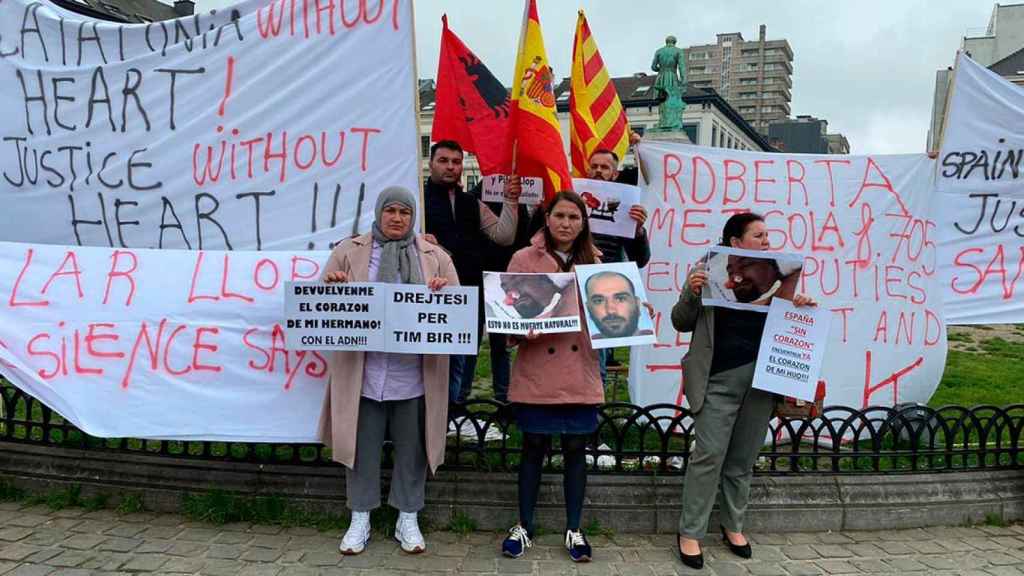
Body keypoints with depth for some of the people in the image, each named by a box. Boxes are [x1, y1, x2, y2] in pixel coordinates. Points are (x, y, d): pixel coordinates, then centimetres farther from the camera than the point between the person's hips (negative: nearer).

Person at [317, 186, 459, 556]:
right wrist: (333, 286, -15)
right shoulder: (349, 251, 7)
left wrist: (442, 294, -17)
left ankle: (408, 520, 25)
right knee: (362, 447, 8)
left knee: (411, 449, 10)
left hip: (414, 374, 1)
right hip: (363, 372, 0)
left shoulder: (435, 257, 8)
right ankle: (359, 521, 24)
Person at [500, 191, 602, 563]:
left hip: (580, 373, 2)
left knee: (576, 449, 10)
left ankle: (573, 529, 25)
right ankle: (524, 526, 25)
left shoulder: (594, 261, 9)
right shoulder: (524, 259, -1)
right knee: (534, 448, 9)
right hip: (536, 372, -2)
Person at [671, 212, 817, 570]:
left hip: (762, 378, 4)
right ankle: (690, 533, 5)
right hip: (719, 379, -4)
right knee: (709, 455, -5)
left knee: (743, 458, 11)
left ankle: (733, 526, 27)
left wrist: (803, 307, -4)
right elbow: (681, 323, 1)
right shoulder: (706, 271, 1)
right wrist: (691, 293, -17)